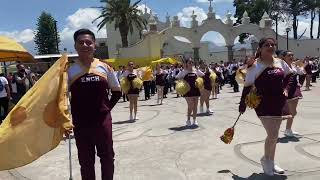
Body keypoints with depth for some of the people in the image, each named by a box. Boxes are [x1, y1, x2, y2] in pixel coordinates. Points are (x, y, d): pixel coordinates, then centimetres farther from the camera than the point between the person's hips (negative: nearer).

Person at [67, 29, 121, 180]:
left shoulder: (104, 67, -1)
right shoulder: (70, 70, -4)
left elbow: (117, 91, 8)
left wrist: (107, 107, 0)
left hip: (103, 121, 1)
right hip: (81, 124, 0)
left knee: (107, 158, 14)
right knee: (85, 161, 13)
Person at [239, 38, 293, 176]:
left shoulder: (280, 63, 6)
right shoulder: (255, 65, -9)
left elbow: (290, 75, 23)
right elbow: (247, 86, -8)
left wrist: (286, 88, 7)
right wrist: (243, 104, -8)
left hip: (279, 102, 6)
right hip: (264, 103, -6)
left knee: (273, 135, 14)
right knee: (272, 135, -9)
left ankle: (271, 162, 32)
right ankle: (266, 160, 18)